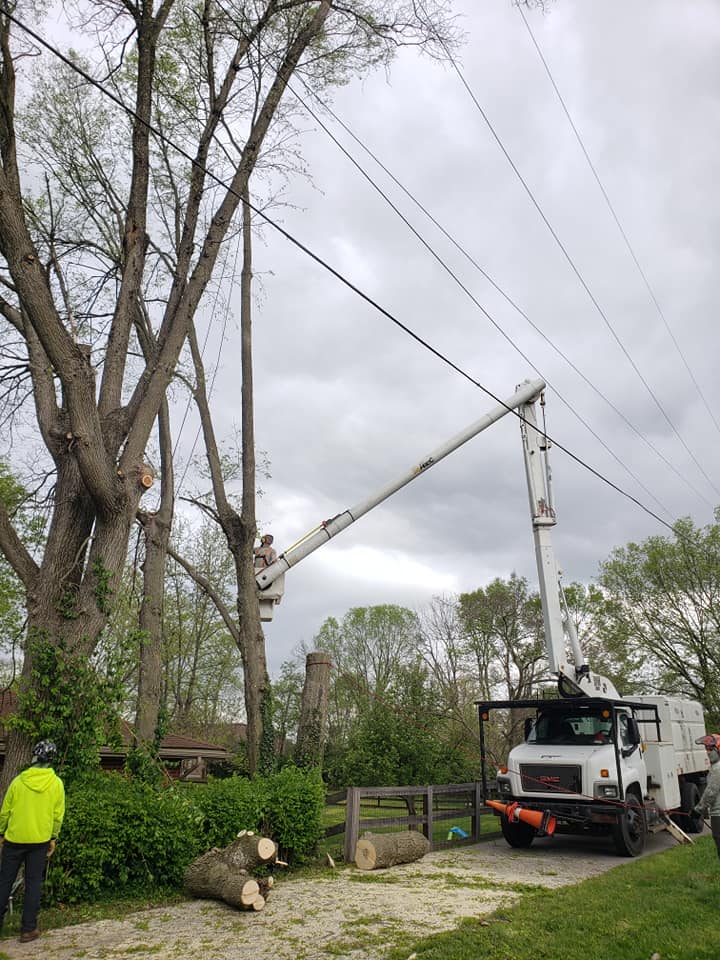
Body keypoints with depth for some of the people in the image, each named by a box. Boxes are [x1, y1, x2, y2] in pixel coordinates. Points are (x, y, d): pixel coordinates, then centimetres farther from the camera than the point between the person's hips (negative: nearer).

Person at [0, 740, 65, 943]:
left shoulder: (19, 780, -8)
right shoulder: (56, 783, -7)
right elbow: (58, 815, -2)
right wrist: (53, 838, 10)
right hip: (40, 840, 0)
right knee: (33, 883, 8)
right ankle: (28, 929, 12)